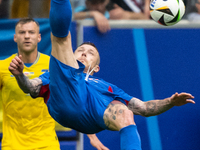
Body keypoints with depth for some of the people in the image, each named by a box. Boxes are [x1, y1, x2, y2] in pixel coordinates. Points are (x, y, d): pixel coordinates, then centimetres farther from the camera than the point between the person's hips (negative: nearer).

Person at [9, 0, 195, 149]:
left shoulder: (107, 87, 45)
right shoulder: (56, 77, 41)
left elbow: (144, 108, 35)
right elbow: (31, 88, 20)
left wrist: (170, 102, 16)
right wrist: (19, 75, -3)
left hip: (100, 113, 1)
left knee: (124, 114, -36)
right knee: (61, 36, 0)